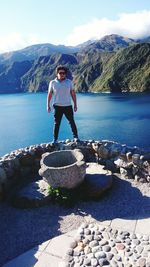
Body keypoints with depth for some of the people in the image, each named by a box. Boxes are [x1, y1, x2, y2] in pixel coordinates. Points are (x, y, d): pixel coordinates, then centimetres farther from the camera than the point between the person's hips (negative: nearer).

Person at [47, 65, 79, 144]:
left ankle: (75, 137, 16)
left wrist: (75, 104, 6)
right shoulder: (52, 83, 3)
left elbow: (73, 94, 8)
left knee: (72, 122, 4)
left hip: (68, 106, 1)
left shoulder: (69, 82, 6)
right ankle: (55, 139, 13)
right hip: (57, 106, -1)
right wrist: (48, 105, 4)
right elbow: (49, 94, 8)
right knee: (56, 124, 3)